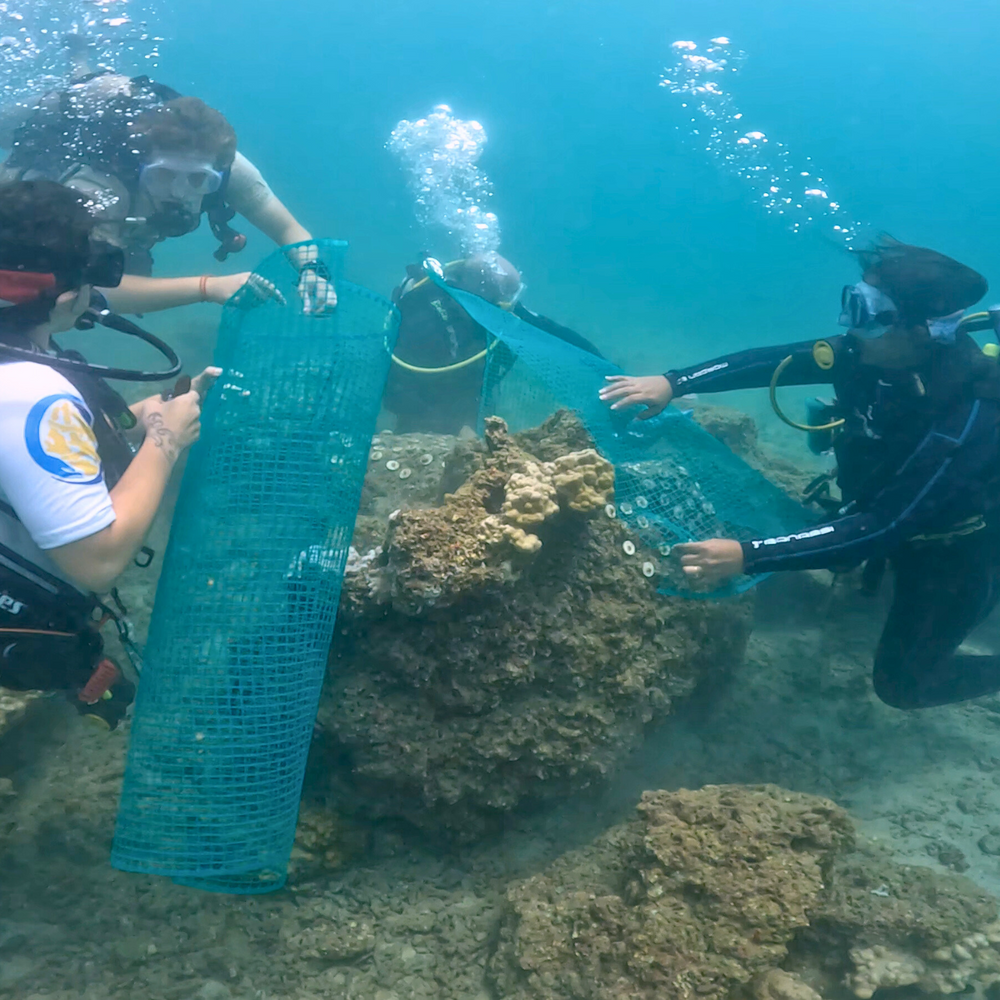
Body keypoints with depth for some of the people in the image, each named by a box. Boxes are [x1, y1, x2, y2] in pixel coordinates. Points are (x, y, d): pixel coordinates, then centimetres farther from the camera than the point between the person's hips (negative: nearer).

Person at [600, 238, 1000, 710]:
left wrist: (747, 556, -48)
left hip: (954, 545, -6)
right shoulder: (869, 352, -21)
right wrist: (671, 383, -31)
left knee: (901, 682, 4)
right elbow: (767, 362, -18)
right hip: (883, 506, 6)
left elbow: (881, 529, -41)